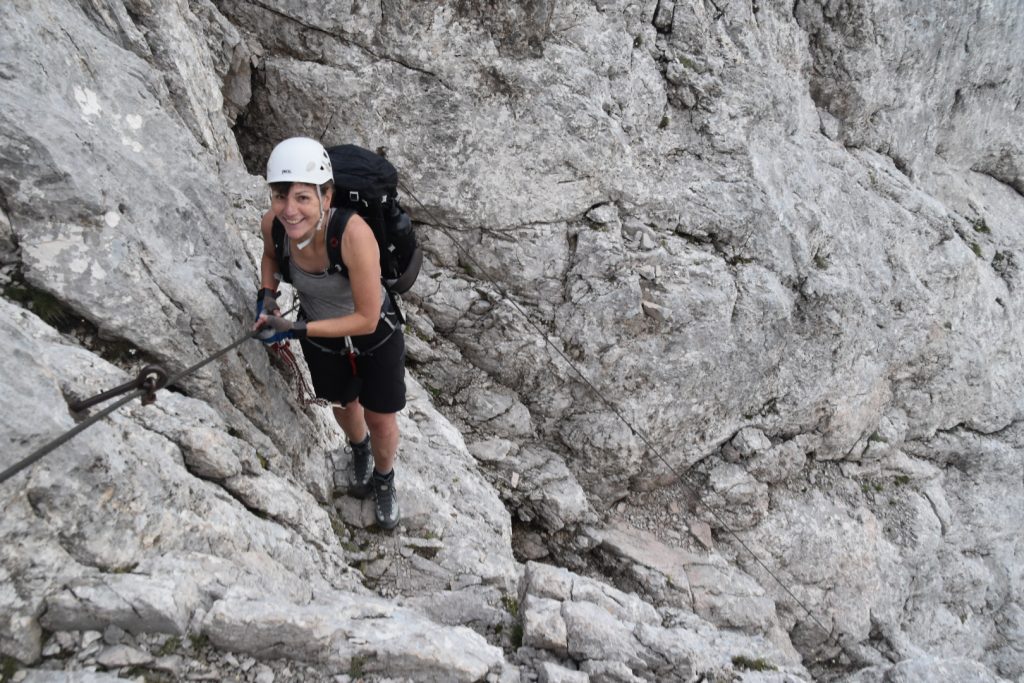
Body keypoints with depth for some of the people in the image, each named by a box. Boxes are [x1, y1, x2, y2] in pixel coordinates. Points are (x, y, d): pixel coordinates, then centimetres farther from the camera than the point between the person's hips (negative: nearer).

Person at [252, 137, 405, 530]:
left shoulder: (353, 232, -41)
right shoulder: (273, 224, -27)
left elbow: (367, 319, -32)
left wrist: (297, 330, -34)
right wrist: (267, 295, -16)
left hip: (375, 335, -3)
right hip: (321, 337, 4)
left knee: (382, 422, 14)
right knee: (344, 405, 27)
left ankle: (384, 480, 47)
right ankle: (359, 450, 62)